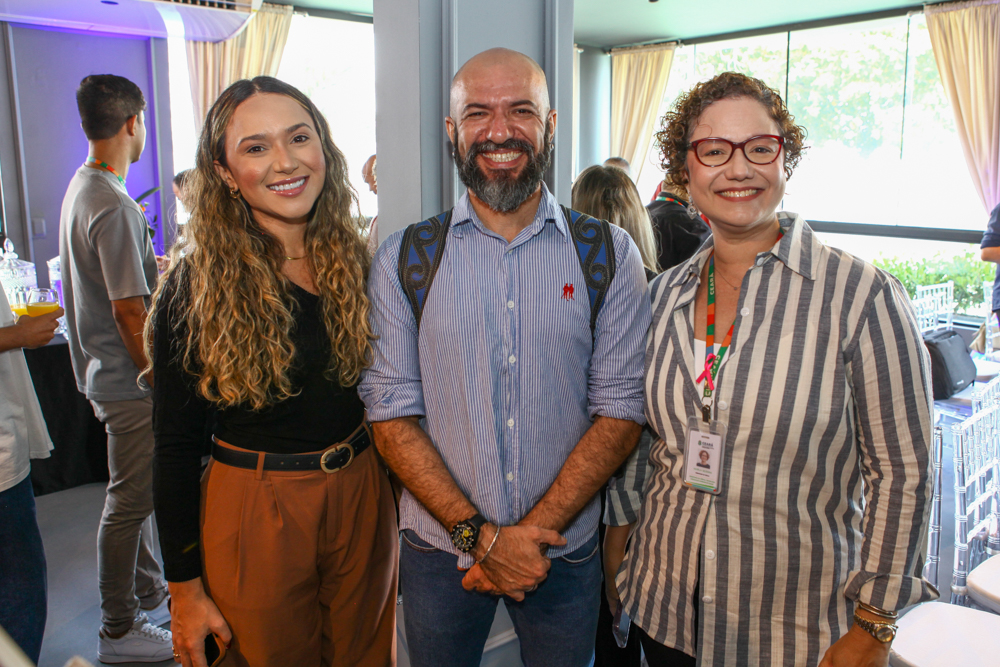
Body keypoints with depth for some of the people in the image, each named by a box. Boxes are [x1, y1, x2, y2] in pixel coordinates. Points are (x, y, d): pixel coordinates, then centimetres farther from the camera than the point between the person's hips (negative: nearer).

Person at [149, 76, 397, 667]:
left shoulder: (358, 264, -1)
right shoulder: (197, 287, -12)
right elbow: (176, 446, -8)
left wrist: (399, 508, 7)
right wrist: (185, 587, -6)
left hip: (363, 497, 4)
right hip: (253, 505, -3)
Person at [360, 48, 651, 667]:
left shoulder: (610, 253, -5)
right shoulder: (403, 259, -4)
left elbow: (620, 410, -7)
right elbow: (393, 414, -6)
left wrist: (531, 532, -15)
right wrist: (479, 533, -15)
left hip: (566, 552, 0)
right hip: (439, 548, 0)